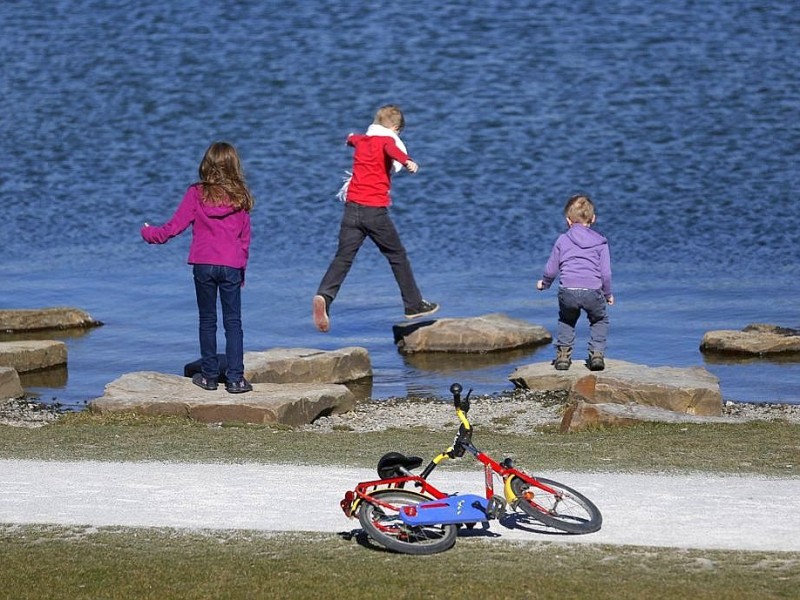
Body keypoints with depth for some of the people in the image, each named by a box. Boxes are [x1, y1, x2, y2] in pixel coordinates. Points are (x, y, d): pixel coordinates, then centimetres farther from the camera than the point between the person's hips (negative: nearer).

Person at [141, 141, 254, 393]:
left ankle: (209, 376, 14)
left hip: (203, 265, 0)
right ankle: (235, 379, -3)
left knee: (207, 320, 10)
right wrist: (242, 271, 19)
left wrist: (150, 234, 18)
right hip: (231, 266, 0)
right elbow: (245, 237, 9)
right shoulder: (239, 197, 3)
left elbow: (175, 225, 0)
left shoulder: (197, 194, -3)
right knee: (233, 322, 2)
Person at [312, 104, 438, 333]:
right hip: (376, 210, -5)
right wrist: (407, 161, -47)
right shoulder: (386, 140, 0)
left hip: (352, 206, 5)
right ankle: (414, 305, 21)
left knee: (343, 258, -4)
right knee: (397, 256, 12)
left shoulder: (361, 140, 19)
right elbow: (392, 150, -26)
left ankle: (323, 296, -28)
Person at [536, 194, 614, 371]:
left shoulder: (562, 240, 11)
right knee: (600, 320, 24)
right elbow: (606, 272, 6)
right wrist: (608, 293, 22)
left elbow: (551, 269, 15)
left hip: (567, 291, 1)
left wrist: (544, 283, 36)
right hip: (592, 291, -1)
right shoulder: (600, 242, 9)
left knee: (566, 320, 28)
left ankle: (563, 354, 18)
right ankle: (597, 353, 8)